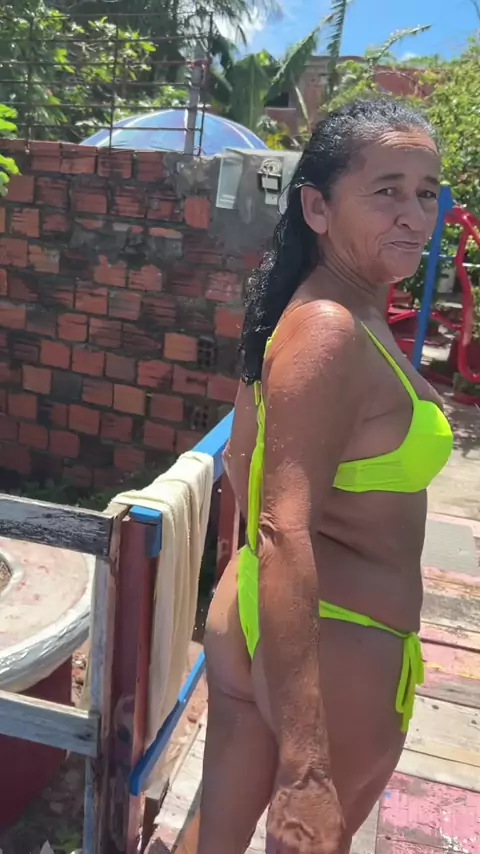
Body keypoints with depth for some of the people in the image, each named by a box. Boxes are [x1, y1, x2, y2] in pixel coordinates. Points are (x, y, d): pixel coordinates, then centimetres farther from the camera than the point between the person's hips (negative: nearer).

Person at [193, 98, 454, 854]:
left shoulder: (304, 311, 6)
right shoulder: (331, 333, -23)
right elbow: (285, 534, -31)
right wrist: (304, 768, -32)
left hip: (250, 614, 8)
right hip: (334, 646, -8)